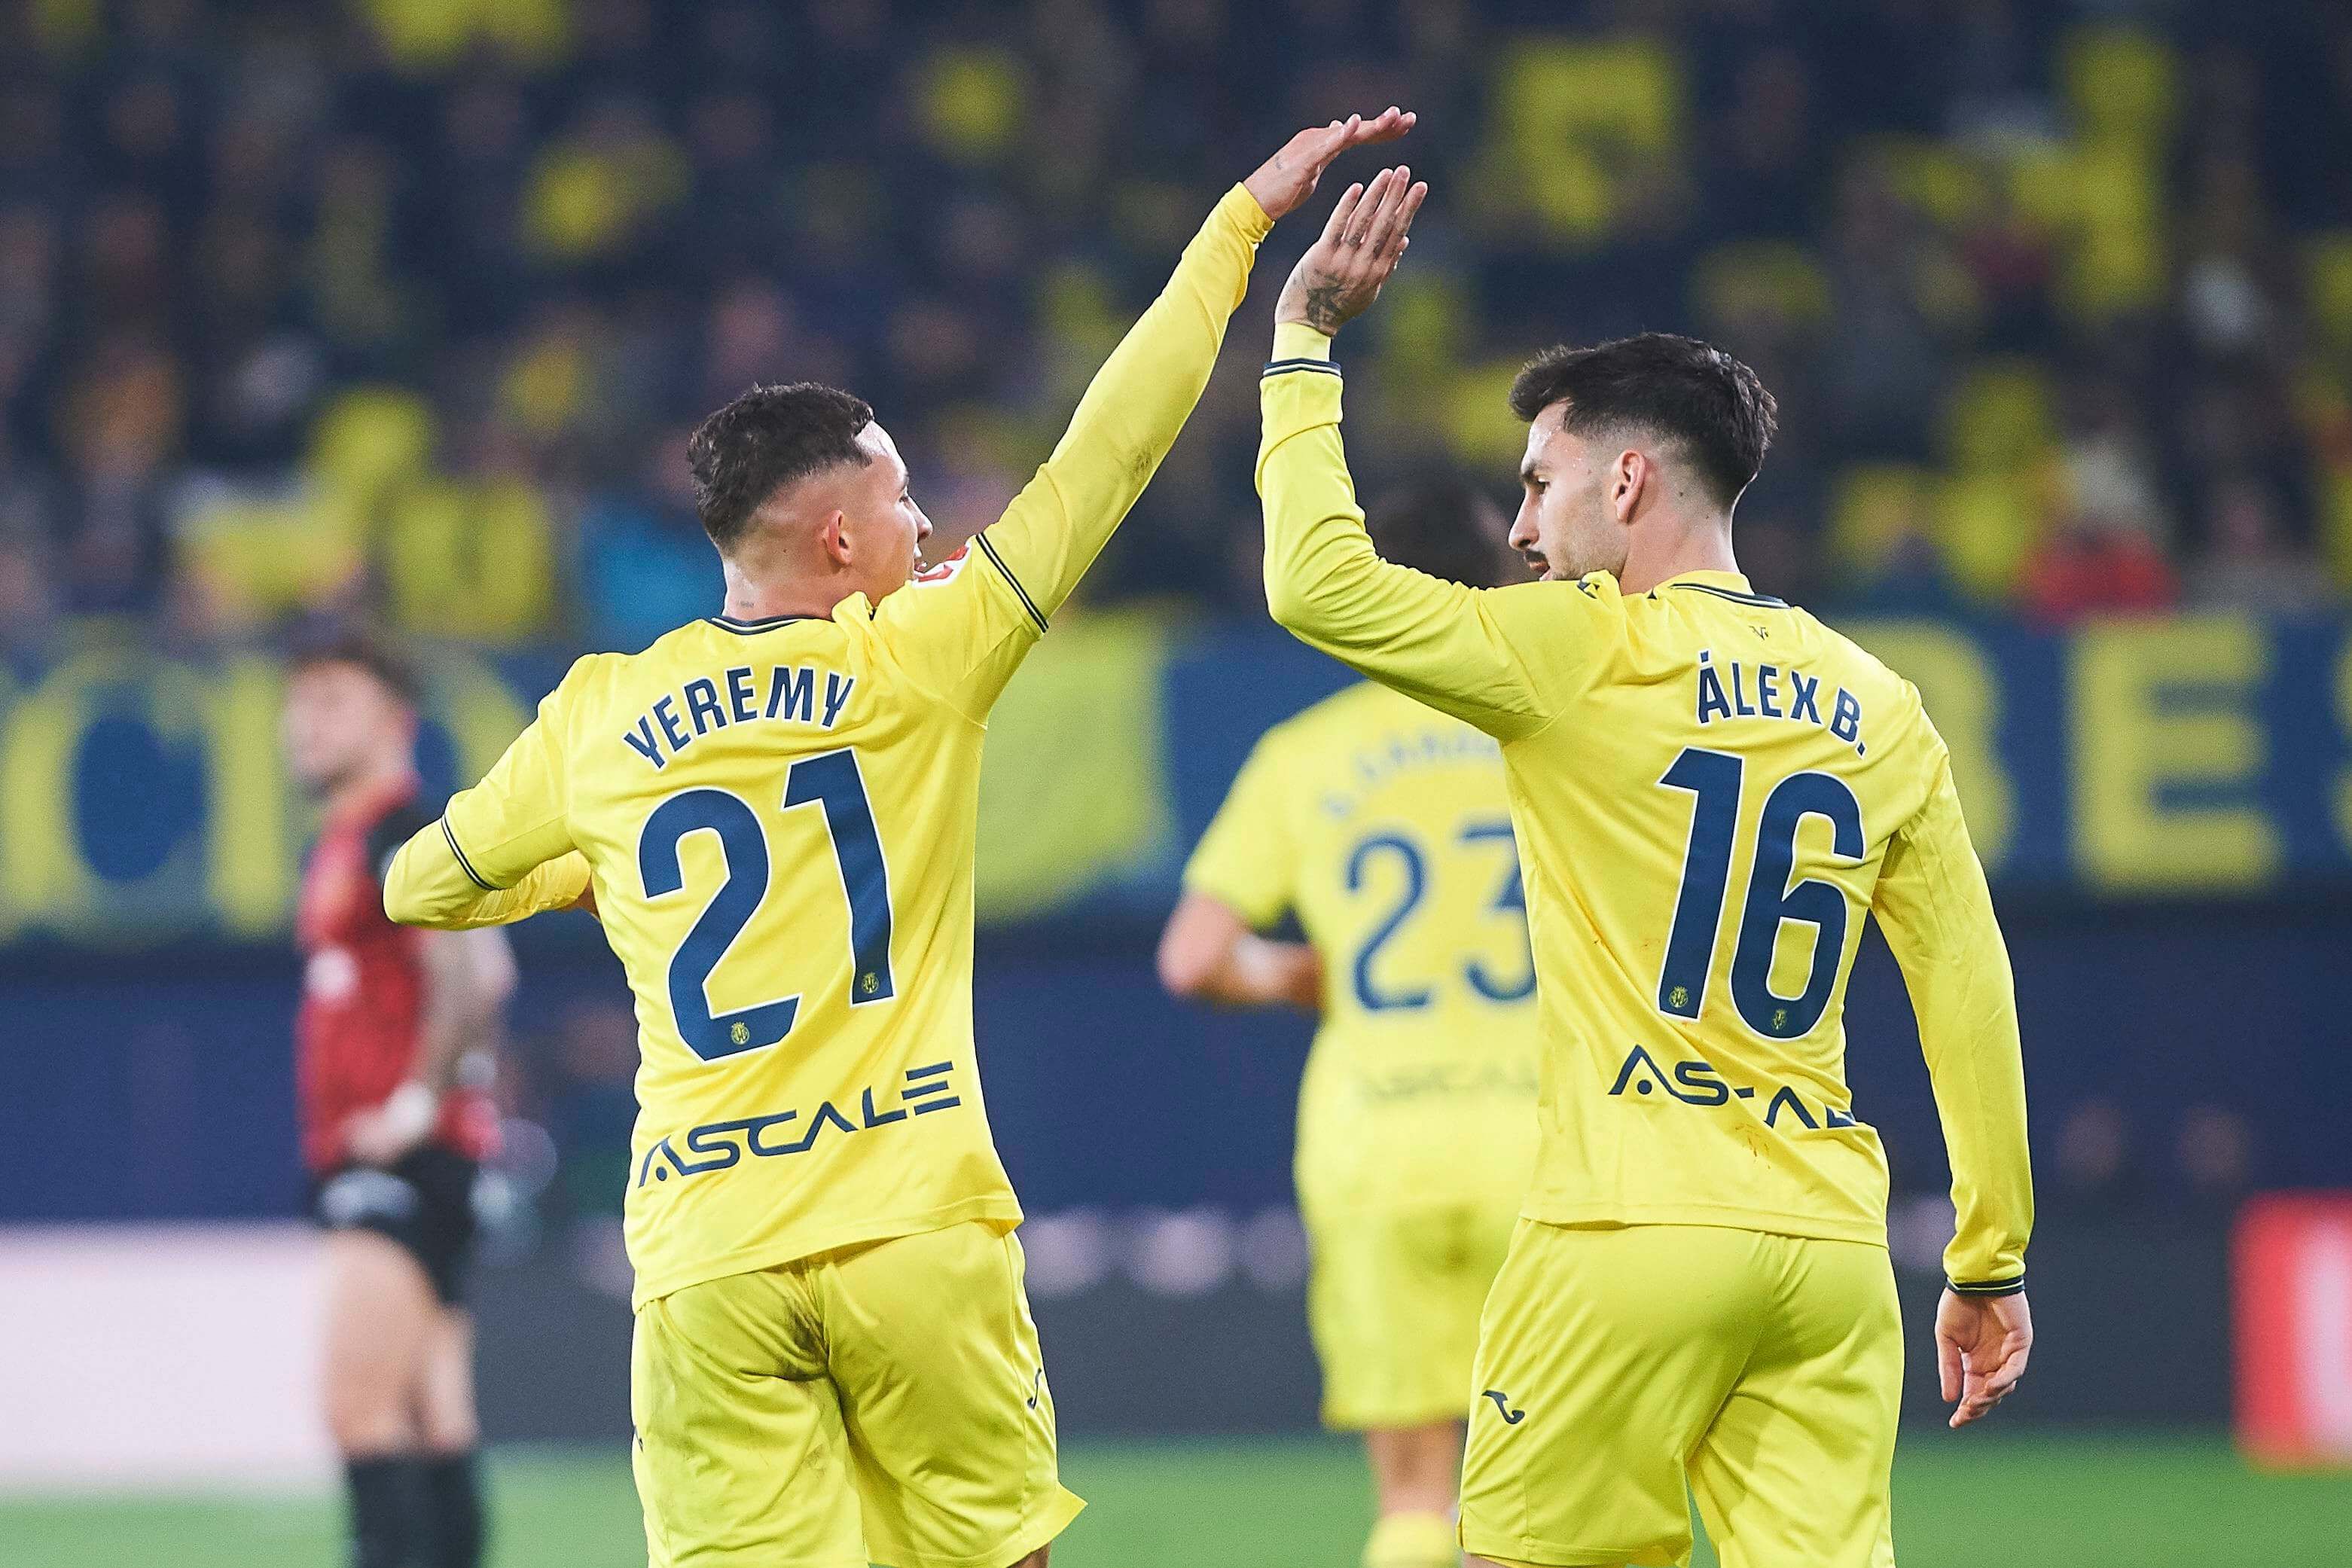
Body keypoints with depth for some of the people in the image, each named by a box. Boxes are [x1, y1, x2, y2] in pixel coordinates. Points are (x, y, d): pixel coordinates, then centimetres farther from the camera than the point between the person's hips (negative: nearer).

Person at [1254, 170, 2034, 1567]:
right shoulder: (1877, 707, 12)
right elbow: (1970, 992, 12)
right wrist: (1992, 1264, 18)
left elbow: (1320, 582, -8)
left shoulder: (1586, 656, -5)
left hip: (1635, 1236, -5)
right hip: (1829, 1245, 5)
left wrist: (1304, 341, 4)